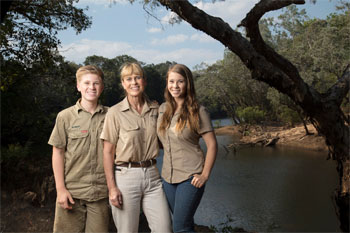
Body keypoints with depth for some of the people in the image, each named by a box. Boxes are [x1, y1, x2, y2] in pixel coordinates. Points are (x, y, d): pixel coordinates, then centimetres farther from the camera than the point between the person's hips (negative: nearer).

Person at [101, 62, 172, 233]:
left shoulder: (155, 109, 8)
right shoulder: (115, 112, -5)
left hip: (152, 175, 4)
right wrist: (111, 187, -10)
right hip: (126, 176, -3)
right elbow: (108, 152, -5)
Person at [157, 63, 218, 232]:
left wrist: (205, 175, -13)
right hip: (168, 177, 6)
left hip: (190, 177, -5)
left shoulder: (198, 111, -9)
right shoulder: (163, 109, 6)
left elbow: (212, 145, -8)